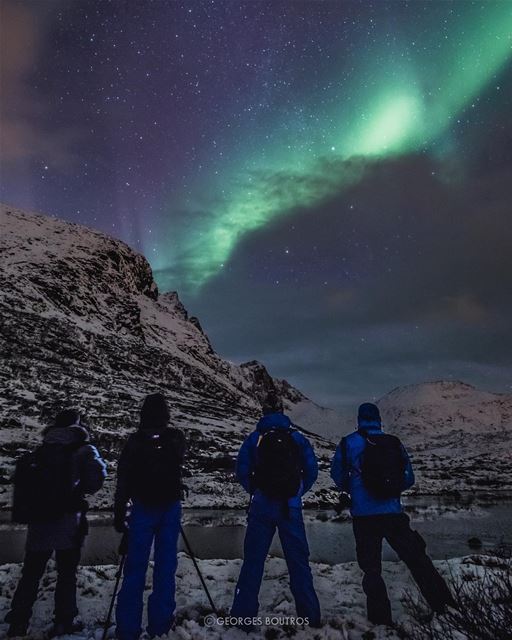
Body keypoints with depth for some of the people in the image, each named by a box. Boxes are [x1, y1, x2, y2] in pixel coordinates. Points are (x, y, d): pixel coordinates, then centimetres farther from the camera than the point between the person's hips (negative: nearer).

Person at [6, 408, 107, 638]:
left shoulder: (39, 451, 11)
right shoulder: (83, 450, -5)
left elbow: (21, 480, 9)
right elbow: (96, 477, -15)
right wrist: (80, 490, 4)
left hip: (37, 520, 4)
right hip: (66, 519, -4)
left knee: (30, 574, 17)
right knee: (66, 573, 10)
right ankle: (64, 622, 17)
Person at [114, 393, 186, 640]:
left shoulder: (135, 441, -10)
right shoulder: (177, 439, -5)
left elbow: (123, 480, -9)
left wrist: (119, 512, -2)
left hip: (143, 508, -1)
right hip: (170, 507, 1)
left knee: (135, 567, 6)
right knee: (165, 564, 10)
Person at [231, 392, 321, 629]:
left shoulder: (254, 438, 0)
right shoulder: (297, 437, 2)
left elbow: (241, 471, -3)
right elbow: (312, 471, 0)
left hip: (261, 505, 0)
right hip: (291, 508, 1)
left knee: (253, 560, 9)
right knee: (298, 561, 12)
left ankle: (244, 616, 13)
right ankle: (310, 615, 18)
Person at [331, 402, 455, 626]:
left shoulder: (349, 443, -4)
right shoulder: (394, 443, 4)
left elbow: (338, 475, 4)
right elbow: (409, 478, 9)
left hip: (363, 515, -2)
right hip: (393, 513, 2)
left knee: (371, 567, 10)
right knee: (416, 558, 16)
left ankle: (380, 616, 10)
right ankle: (443, 604, 19)